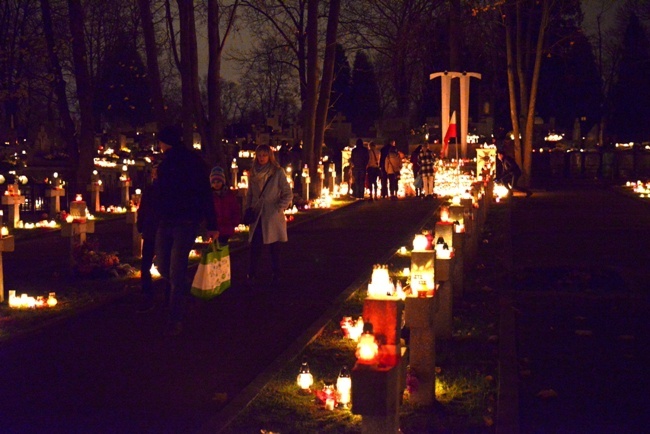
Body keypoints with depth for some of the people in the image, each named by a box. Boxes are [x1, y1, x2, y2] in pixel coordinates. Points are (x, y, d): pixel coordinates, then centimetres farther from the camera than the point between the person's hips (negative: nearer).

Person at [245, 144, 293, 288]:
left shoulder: (278, 172, -5)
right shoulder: (253, 173, 8)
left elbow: (288, 194, -5)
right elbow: (249, 194, 16)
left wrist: (278, 209, -14)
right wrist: (248, 210, 4)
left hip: (273, 217, -3)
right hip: (257, 217, 3)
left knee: (274, 249, 5)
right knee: (255, 248, -1)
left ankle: (276, 277, 13)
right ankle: (252, 276, 4)